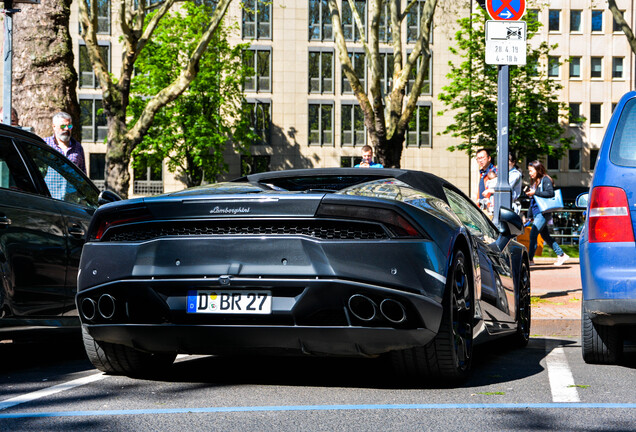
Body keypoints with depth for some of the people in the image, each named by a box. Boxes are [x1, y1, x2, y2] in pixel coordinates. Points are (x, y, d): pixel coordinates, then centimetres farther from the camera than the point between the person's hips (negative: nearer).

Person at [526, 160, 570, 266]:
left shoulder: (545, 180, -5)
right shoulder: (534, 182, 20)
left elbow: (550, 193, -19)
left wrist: (535, 192, -18)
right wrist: (530, 215, 21)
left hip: (543, 212, -9)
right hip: (536, 213, 9)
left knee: (533, 234, -16)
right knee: (546, 236, 10)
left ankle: (530, 258, -15)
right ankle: (561, 255, 17)